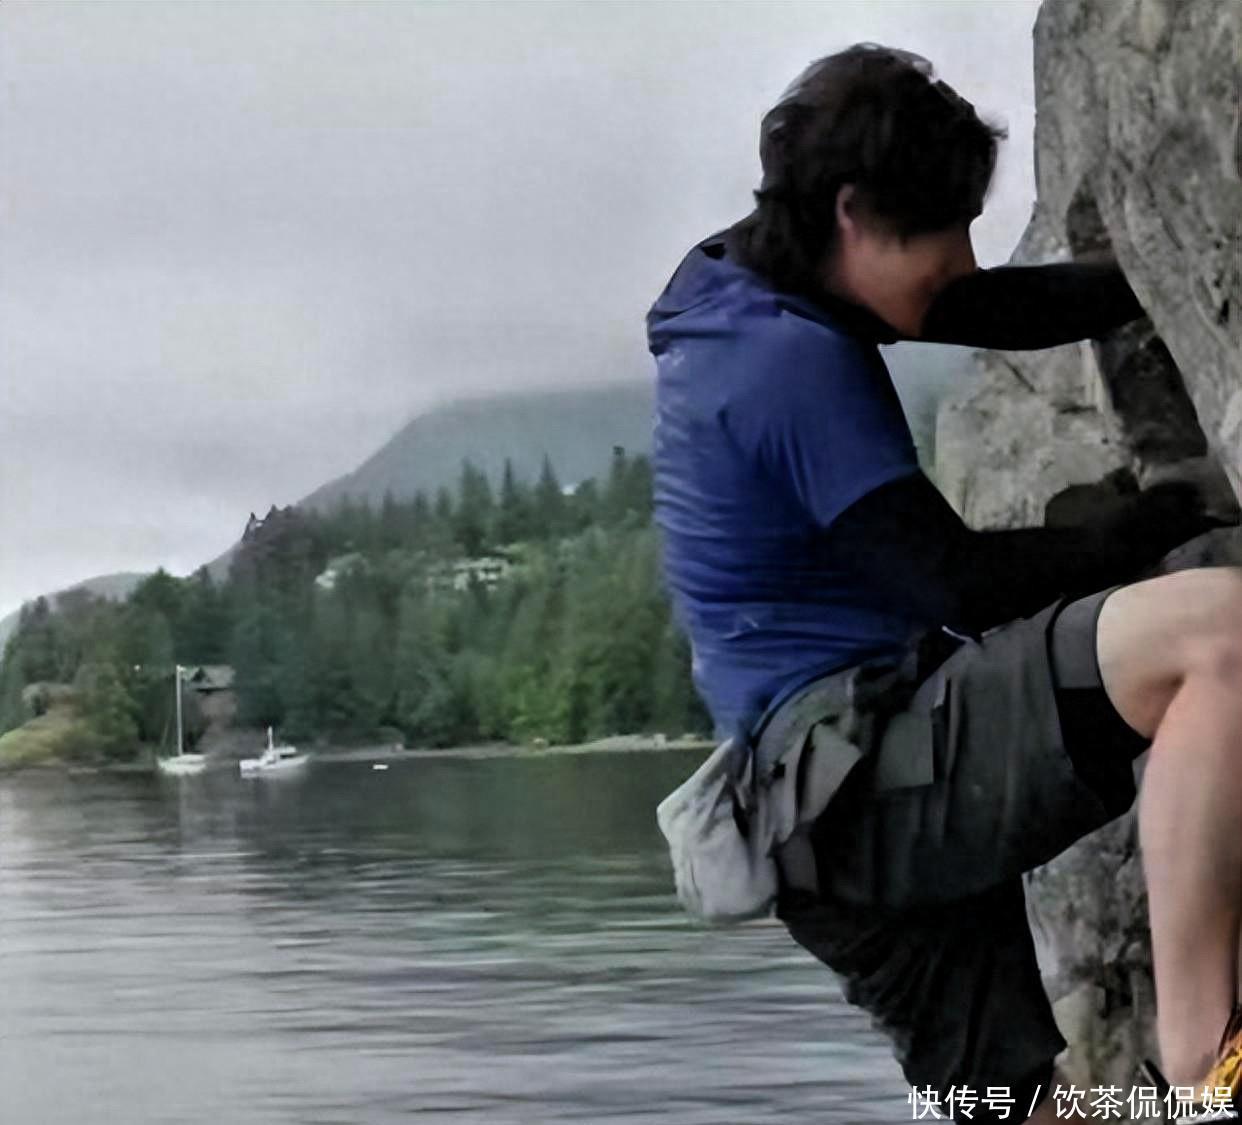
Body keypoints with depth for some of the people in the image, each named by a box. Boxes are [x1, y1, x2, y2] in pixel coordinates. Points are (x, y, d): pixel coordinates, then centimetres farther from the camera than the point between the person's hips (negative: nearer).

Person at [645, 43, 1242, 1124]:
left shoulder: (743, 287, 15)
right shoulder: (795, 361, -15)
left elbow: (997, 312, 22)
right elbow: (955, 578, -16)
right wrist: (1151, 524, -4)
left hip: (854, 816, 11)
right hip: (867, 781, -11)